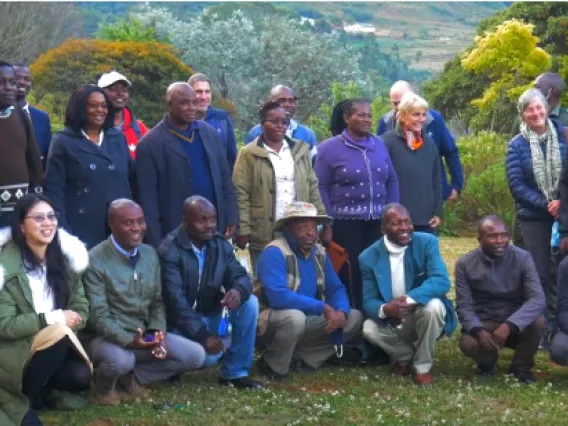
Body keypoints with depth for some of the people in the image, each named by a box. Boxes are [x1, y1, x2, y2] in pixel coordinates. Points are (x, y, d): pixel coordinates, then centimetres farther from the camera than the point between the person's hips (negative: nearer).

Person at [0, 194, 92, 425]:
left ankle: (40, 390, 7)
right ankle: (22, 400, -13)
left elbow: (81, 309, 5)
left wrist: (70, 321, -17)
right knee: (58, 332, -32)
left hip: (55, 345, 5)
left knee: (81, 376, -24)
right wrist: (52, 319, -22)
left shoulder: (65, 257, 2)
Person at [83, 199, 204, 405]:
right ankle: (104, 385, -2)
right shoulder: (95, 260, -15)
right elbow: (98, 316, -18)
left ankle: (134, 376, 7)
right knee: (120, 359, -39)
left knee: (195, 355, -8)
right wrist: (129, 340, -31)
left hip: (145, 335, 6)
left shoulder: (150, 254, 6)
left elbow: (157, 301, 10)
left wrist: (158, 331, -10)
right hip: (109, 338, -6)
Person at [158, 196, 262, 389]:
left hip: (211, 314, 6)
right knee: (208, 355, -31)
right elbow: (175, 301, -25)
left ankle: (235, 372, -9)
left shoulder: (221, 245, 1)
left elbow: (241, 276, -3)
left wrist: (238, 290, -30)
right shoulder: (169, 251, -19)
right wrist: (203, 335, -32)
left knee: (249, 302, -18)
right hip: (182, 322, -6)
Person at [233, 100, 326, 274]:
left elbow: (312, 188, 13)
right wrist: (242, 231, -11)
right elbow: (240, 194, -5)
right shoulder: (249, 154, -1)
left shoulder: (300, 150, 12)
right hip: (264, 235, -4)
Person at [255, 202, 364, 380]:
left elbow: (336, 289, 6)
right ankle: (272, 366, -11)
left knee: (354, 318, 1)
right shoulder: (275, 252, -21)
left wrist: (341, 312, -18)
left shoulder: (319, 253, 4)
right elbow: (278, 297, -33)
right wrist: (323, 308, -28)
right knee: (295, 317, -39)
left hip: (308, 320, 8)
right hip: (271, 324, -8)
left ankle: (302, 358, 1)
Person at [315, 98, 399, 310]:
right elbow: (320, 188, -4)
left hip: (378, 222, 4)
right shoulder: (330, 148, -3)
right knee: (350, 276, 1)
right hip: (345, 223, -4)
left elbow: (392, 181, 14)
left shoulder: (379, 144, 10)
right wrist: (329, 222, -8)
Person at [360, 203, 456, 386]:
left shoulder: (427, 242, -13)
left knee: (433, 306, -34)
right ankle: (404, 356, 6)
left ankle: (423, 365, -10)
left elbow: (442, 281, -26)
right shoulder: (369, 257, -9)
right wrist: (384, 309, -37)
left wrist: (409, 299, -41)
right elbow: (368, 301, -11)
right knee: (369, 329, -28)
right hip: (392, 322, 1)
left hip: (424, 314, -1)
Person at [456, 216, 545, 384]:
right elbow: (463, 305, -9)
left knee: (537, 322, -33)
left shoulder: (522, 258, -12)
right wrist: (479, 331, -30)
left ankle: (521, 367, -3)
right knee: (468, 344, -33)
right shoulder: (465, 263, -9)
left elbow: (537, 299, -22)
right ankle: (487, 362, 6)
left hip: (516, 323, 1)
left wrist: (509, 325, -36)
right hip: (483, 323, -1)